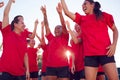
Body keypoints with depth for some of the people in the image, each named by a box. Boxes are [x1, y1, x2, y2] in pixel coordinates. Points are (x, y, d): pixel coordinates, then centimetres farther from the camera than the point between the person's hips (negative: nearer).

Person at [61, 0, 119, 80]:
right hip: (90, 54, 2)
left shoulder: (104, 15, 12)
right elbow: (67, 12, 13)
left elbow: (115, 30, 14)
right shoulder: (81, 18, 16)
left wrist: (114, 44, 0)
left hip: (106, 52, -2)